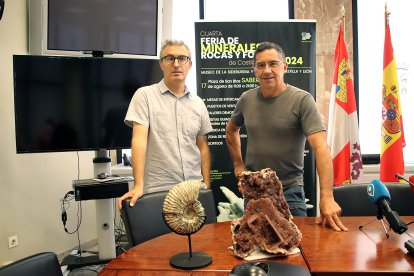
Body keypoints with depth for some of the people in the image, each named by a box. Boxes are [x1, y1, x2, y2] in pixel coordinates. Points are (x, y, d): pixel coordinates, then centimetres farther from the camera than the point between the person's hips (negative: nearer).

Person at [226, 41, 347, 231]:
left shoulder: (302, 100, -14)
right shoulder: (246, 99, 0)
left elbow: (321, 148, -22)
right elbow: (231, 129, 19)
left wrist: (327, 198, -30)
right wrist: (238, 164, 11)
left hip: (289, 190, -3)